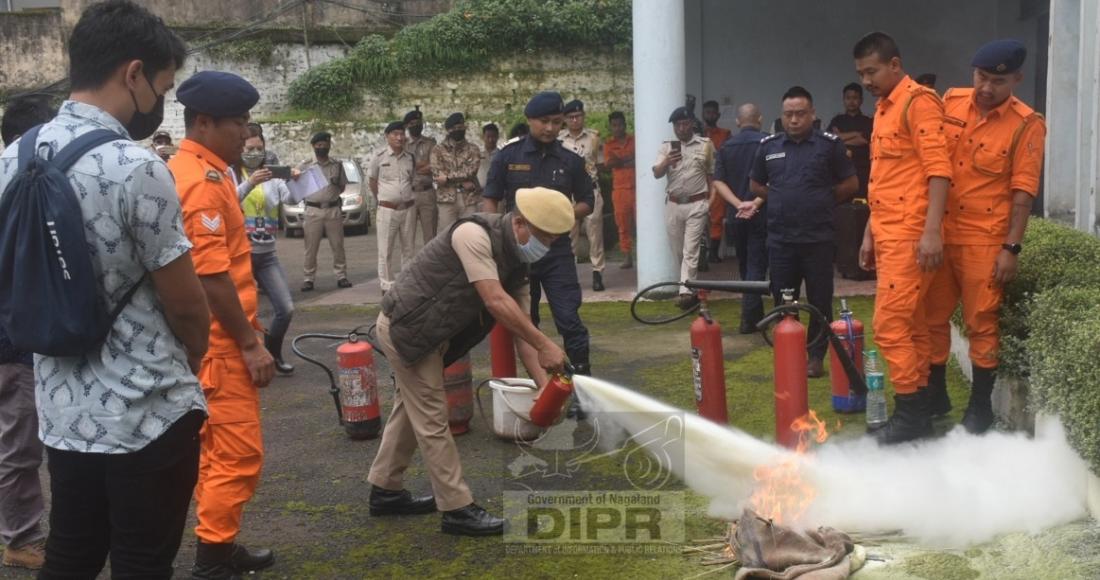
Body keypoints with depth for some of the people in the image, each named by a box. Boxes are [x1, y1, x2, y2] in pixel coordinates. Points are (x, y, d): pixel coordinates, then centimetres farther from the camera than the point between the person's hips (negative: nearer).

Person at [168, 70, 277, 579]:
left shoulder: (197, 171, 14)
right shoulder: (202, 181, -18)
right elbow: (212, 275, -23)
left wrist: (247, 330, 21)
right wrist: (250, 343, -18)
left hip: (215, 337, 10)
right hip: (218, 341, -10)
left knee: (218, 449, 16)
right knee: (238, 452, -4)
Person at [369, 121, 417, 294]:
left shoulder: (410, 158, 5)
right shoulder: (380, 157, -2)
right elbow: (371, 180, 8)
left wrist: (409, 198, 8)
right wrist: (381, 198, 9)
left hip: (408, 208, 3)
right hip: (387, 209, -3)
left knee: (408, 249, 9)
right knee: (386, 250, -1)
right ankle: (387, 286, 4)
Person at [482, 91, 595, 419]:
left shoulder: (570, 161, 3)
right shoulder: (508, 156, 1)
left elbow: (586, 204, 9)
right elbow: (490, 201, 5)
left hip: (557, 251, -1)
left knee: (569, 320, -8)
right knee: (524, 322, 11)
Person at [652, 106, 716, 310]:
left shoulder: (705, 144, 2)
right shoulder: (667, 147, 7)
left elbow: (711, 174, 9)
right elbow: (656, 174, -1)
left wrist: (711, 203, 6)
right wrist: (666, 162, -22)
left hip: (697, 204, -3)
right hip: (673, 204, 3)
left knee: (690, 251, -10)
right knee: (678, 251, 10)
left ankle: (686, 292, -13)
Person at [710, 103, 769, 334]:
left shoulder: (725, 147, 5)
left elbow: (718, 182, -3)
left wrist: (738, 204, -11)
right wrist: (756, 202, -13)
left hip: (736, 215, 4)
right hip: (761, 213, -4)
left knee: (745, 266, 17)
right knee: (756, 265, -1)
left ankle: (755, 313, 29)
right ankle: (748, 319, -7)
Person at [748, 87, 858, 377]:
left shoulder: (830, 144, -1)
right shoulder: (768, 146, 7)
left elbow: (851, 184, 4)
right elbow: (756, 185, 19)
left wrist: (821, 200, 5)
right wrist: (782, 201, 9)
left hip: (818, 239, -2)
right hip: (779, 239, 3)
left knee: (819, 301, 5)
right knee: (783, 301, 9)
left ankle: (816, 356, 18)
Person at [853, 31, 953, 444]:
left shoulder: (918, 101, -9)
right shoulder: (883, 109, 19)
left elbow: (938, 168, -17)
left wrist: (932, 230, -24)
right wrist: (870, 233, 22)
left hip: (910, 234, -9)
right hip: (888, 234, 9)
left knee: (890, 326, -9)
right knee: (910, 325, 10)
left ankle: (910, 414, 0)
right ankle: (919, 409, 16)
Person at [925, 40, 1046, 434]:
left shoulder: (1027, 125, -7)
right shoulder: (951, 103, 4)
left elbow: (1023, 191, -9)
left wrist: (1012, 248, -12)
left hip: (984, 239, -4)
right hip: (939, 232, 4)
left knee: (981, 324, 3)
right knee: (932, 316, 10)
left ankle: (980, 406, 16)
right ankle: (935, 395, 25)